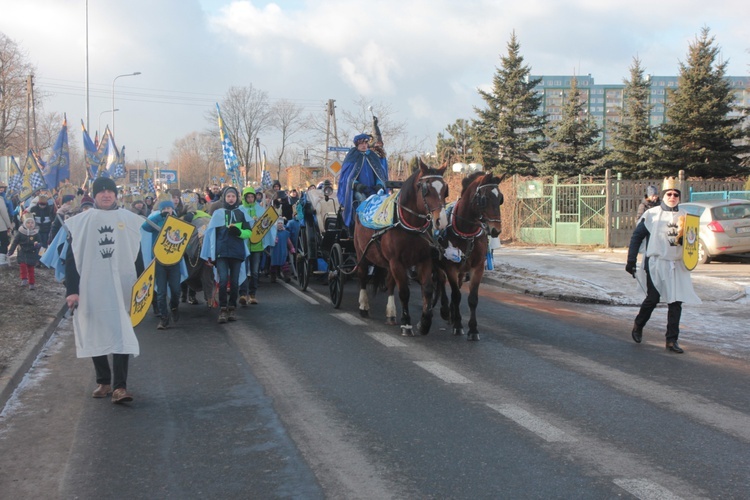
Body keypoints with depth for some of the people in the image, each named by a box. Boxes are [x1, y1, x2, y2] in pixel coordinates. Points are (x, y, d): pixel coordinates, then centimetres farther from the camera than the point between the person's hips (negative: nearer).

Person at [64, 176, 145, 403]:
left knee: (122, 335, -6)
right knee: (95, 334, 8)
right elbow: (71, 257, 1)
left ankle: (119, 386, -7)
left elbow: (138, 253, 10)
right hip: (91, 288, 1)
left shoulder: (130, 220, 5)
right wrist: (71, 290, -6)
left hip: (122, 287, -1)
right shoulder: (81, 222, 3)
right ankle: (103, 381, 21)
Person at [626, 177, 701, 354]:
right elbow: (637, 237, 3)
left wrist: (684, 239, -10)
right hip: (656, 263, -3)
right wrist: (631, 261, -1)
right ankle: (638, 326, 24)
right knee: (653, 299, -3)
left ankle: (672, 340, 6)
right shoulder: (651, 214, 0)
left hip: (677, 266, 3)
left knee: (676, 302, 0)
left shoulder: (684, 217, 10)